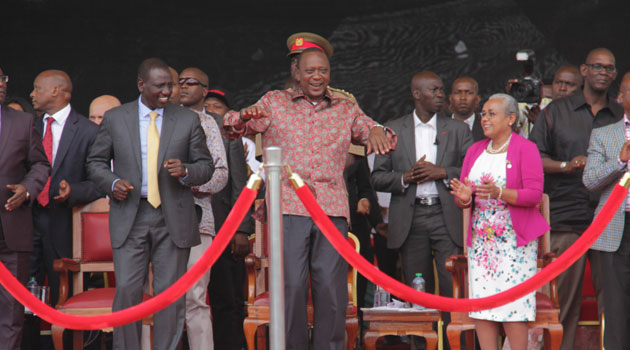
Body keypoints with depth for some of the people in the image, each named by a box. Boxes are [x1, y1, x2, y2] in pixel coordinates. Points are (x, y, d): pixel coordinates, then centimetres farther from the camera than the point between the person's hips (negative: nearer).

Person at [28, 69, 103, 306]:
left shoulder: (88, 131, -4)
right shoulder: (32, 127, 13)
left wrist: (73, 191, -19)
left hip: (63, 223, -5)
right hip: (29, 215, 5)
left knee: (62, 294, 1)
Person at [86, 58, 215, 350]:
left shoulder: (188, 120, 6)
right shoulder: (115, 118, 6)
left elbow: (206, 166, 9)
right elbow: (96, 162, 12)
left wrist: (185, 171, -13)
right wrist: (112, 183, -8)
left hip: (173, 218, 1)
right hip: (129, 217, 0)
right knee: (126, 290, -5)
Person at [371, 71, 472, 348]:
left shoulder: (458, 130, 10)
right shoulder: (392, 130, 10)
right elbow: (377, 177, 8)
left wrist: (442, 172, -9)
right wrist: (406, 177, -9)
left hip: (447, 218, -1)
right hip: (411, 219, 1)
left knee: (454, 288, -9)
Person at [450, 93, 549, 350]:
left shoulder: (525, 149, -2)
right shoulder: (475, 151, 14)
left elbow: (534, 194, -11)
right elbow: (461, 198, 13)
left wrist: (499, 192, -25)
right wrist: (464, 198, -11)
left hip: (514, 240, -5)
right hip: (480, 239, 5)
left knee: (514, 304, -10)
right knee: (480, 300, -1)